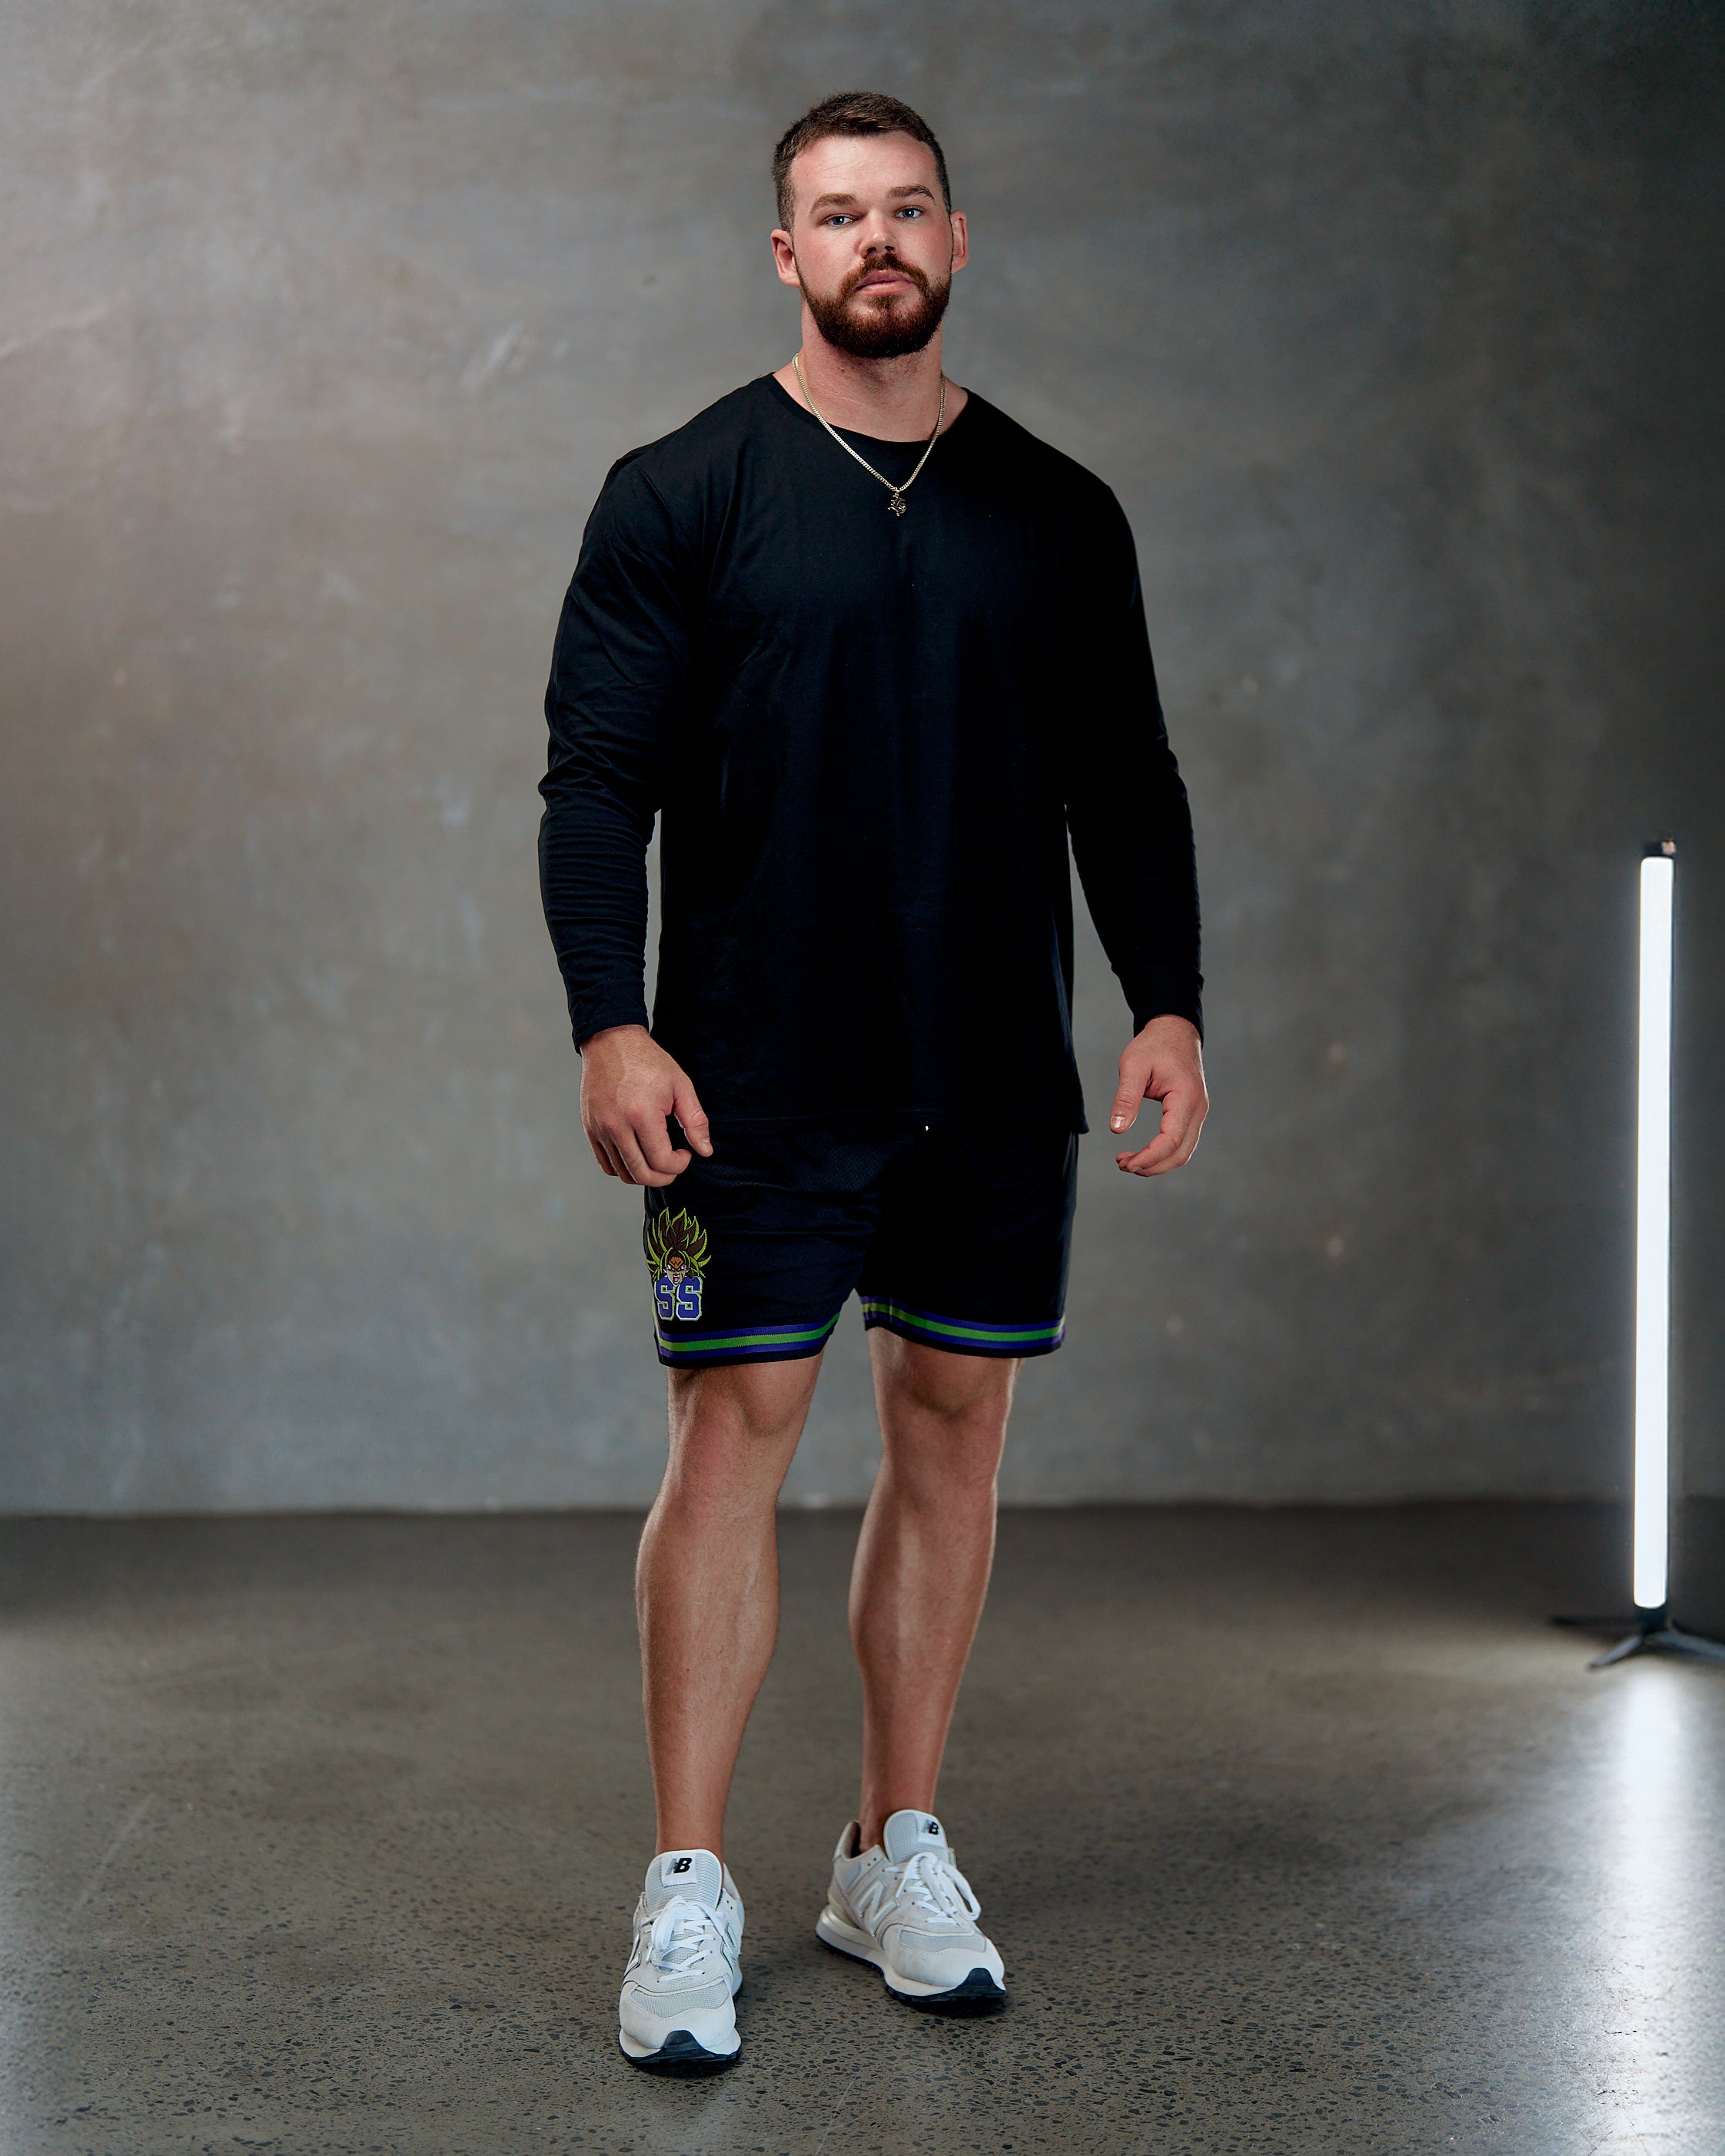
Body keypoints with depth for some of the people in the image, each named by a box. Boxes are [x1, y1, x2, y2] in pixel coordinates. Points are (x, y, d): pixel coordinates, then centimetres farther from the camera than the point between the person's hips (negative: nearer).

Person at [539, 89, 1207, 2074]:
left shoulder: (1060, 514, 10)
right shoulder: (682, 495, 0)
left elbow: (1125, 783, 12)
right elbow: (598, 778, -4)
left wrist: (1168, 1001, 0)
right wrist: (610, 1026, -15)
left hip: (998, 1086, 4)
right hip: (757, 1085, -3)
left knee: (953, 1430, 7)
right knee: (735, 1430, -4)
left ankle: (898, 1853, 20)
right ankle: (689, 1893, 4)